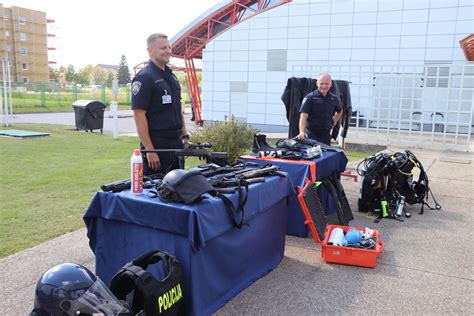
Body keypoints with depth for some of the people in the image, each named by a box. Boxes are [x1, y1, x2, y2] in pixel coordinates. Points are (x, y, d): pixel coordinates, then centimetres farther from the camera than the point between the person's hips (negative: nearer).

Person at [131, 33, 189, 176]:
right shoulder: (144, 77, -12)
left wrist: (185, 136, 14)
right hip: (156, 144, -8)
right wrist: (150, 150, -21)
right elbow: (139, 115, -18)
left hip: (176, 142, 8)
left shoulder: (171, 76, 14)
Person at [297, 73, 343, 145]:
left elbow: (339, 111, 30)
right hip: (311, 135, -5)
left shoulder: (334, 99, 9)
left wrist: (333, 121, 14)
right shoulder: (310, 97, -6)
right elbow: (303, 116, -15)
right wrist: (302, 132, -28)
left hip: (326, 136, 5)